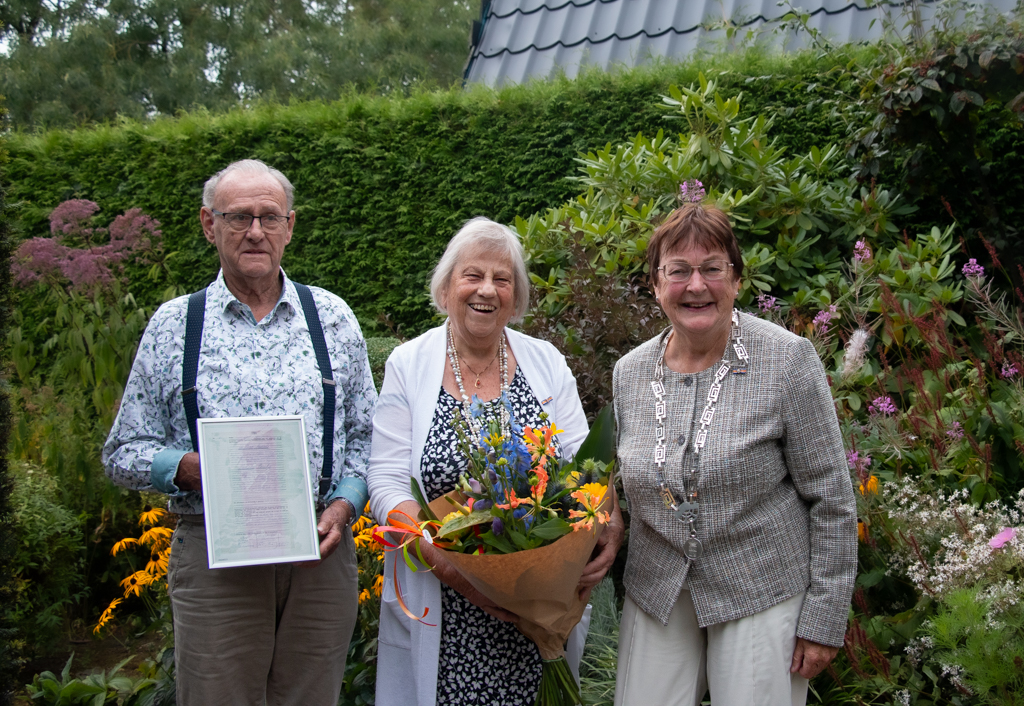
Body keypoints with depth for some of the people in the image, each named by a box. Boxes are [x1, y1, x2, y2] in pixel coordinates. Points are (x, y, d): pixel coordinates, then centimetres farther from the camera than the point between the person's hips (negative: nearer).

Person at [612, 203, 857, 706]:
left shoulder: (788, 359, -13)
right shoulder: (629, 372, 1)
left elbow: (832, 500, -9)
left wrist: (824, 619, -9)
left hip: (763, 594, -4)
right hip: (655, 595, 4)